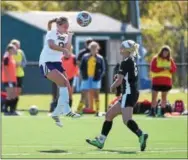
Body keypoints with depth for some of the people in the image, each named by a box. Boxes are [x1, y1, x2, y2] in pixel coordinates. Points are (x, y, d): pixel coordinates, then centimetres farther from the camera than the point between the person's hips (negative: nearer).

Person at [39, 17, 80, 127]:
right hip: (47, 63, -8)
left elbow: (67, 50, -4)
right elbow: (51, 45, -29)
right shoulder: (51, 33, -9)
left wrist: (70, 37, -8)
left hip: (57, 63, 8)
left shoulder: (65, 36, 11)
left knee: (68, 90, 0)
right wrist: (63, 49, -39)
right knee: (64, 82, -26)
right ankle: (66, 110, -25)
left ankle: (56, 114, 15)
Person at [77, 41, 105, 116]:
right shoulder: (85, 57, 5)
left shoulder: (100, 58, 3)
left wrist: (99, 76, -12)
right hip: (87, 78, 1)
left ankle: (97, 111, 3)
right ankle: (78, 110, 10)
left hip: (95, 79, -1)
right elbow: (81, 67, 5)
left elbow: (103, 69, 1)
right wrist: (83, 75, -8)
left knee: (96, 94, -2)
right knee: (84, 95, 3)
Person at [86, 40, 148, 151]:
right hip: (132, 93, 10)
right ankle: (101, 141, 20)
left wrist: (112, 87, 3)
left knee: (127, 119, -24)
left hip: (128, 94, -10)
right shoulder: (133, 60, 14)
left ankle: (141, 135, -44)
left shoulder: (126, 62, -12)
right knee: (109, 115, 16)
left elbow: (119, 80, -14)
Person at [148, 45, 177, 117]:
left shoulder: (170, 60, 9)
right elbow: (152, 69, -11)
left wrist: (170, 68, -17)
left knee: (164, 96, 5)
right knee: (154, 96, -3)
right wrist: (162, 68, -21)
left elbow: (174, 69, 6)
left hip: (166, 81, 3)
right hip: (156, 81, -3)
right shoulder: (156, 59, -1)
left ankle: (162, 112, 7)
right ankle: (152, 112, -1)